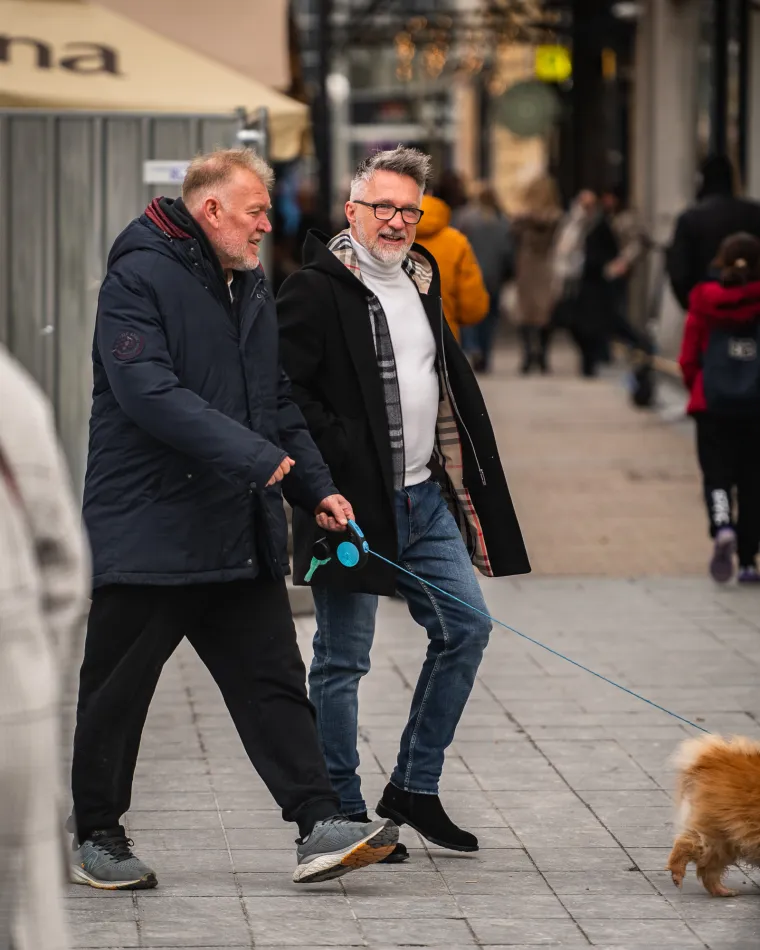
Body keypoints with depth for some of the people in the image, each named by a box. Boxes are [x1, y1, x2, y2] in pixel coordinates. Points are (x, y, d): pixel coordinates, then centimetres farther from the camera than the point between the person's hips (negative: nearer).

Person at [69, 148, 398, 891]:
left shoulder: (251, 290, 16)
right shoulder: (139, 278, -11)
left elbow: (279, 403, 23)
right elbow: (147, 391, -24)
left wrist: (316, 490, 10)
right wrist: (251, 454, -27)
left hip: (242, 534, 7)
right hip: (148, 530, -7)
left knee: (273, 682, 2)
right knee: (116, 690, 4)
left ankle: (318, 828, 0)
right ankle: (97, 837, 16)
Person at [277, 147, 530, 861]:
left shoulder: (420, 282, 16)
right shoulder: (316, 290, -10)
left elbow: (452, 386, 24)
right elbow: (284, 393, -17)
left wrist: (466, 492, 19)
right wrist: (343, 462, -20)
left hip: (426, 499, 8)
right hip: (354, 505, -8)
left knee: (466, 628, 7)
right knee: (343, 660, 0)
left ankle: (414, 788, 18)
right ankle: (342, 815, 8)